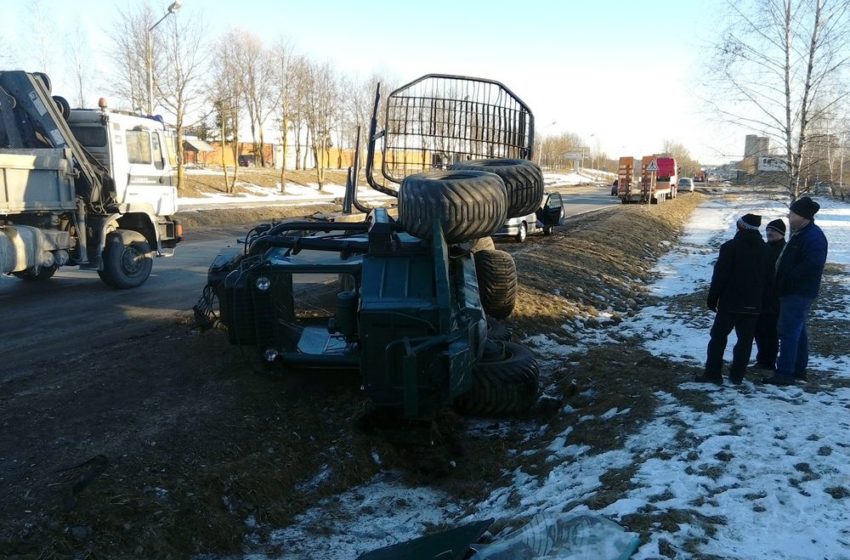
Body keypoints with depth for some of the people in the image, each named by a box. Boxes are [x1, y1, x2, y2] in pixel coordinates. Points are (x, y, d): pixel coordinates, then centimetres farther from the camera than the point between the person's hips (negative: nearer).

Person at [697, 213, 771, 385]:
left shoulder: (731, 247, -11)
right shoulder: (765, 250, 7)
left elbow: (720, 275, -13)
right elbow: (767, 277, 11)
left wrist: (712, 298, -5)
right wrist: (761, 300, 17)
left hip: (730, 302, -5)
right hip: (754, 305, 5)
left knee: (718, 336, 2)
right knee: (745, 340, 8)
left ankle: (713, 373, -1)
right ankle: (737, 375, 10)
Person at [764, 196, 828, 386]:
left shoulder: (813, 236, -17)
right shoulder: (800, 234, 15)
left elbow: (813, 265, -28)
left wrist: (788, 280, -22)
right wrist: (782, 282, 10)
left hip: (799, 293, -10)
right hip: (794, 292, 10)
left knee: (789, 331, -9)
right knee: (797, 331, 16)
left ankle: (785, 373, -6)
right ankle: (799, 370, 26)